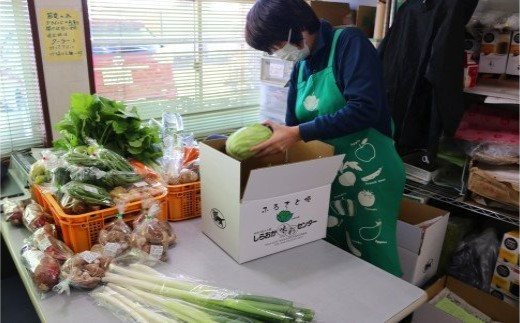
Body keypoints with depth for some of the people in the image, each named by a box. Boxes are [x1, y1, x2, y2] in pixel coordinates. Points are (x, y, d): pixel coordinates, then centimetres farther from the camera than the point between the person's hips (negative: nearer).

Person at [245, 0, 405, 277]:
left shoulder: (349, 42, -12)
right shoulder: (300, 66, 9)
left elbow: (364, 108, -24)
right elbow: (294, 124, 12)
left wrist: (297, 134, -26)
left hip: (367, 176, -7)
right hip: (326, 176, 7)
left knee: (373, 262, 6)